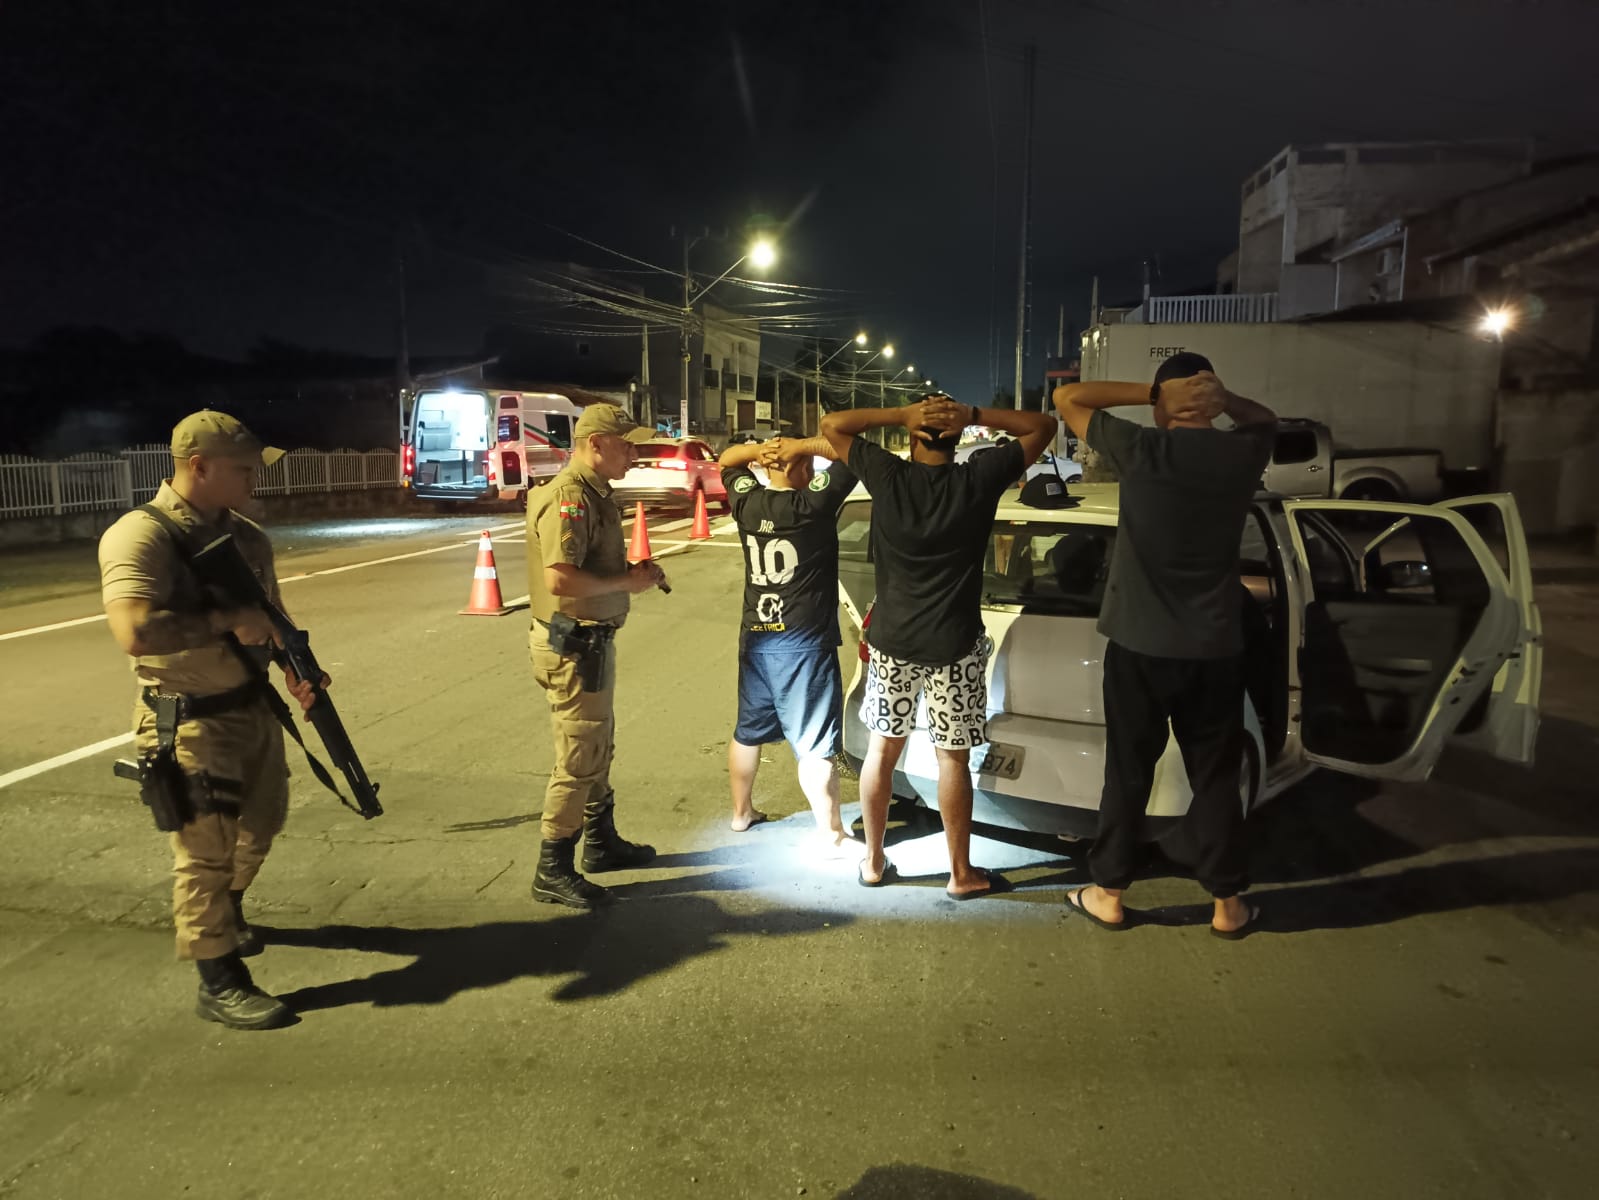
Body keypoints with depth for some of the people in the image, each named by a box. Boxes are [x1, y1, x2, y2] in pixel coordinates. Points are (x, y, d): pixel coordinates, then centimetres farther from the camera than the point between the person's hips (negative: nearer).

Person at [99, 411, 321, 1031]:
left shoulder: (248, 535, 6)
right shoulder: (140, 536, -19)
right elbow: (136, 632, -32)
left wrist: (297, 669, 3)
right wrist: (228, 621, -25)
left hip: (255, 708, 8)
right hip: (191, 723, -8)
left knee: (261, 823, 23)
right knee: (206, 849, 2)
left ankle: (227, 909, 51)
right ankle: (220, 984, 17)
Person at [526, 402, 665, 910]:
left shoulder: (595, 494, 12)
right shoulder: (568, 498, -21)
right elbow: (559, 578, -31)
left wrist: (632, 572, 5)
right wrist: (627, 582, -21)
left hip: (593, 639, 11)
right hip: (572, 645, -11)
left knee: (599, 749, 22)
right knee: (578, 760, -1)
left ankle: (601, 842, 39)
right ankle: (553, 871, 12)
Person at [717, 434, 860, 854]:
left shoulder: (747, 503, 0)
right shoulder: (813, 504, -15)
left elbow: (727, 459, 18)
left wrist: (759, 449, 0)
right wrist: (802, 445, -13)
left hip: (755, 639, 6)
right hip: (804, 644, -6)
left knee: (748, 731, 20)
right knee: (816, 745, 1)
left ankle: (742, 812, 36)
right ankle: (832, 834, 9)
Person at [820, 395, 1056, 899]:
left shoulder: (887, 476, -8)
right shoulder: (978, 479, -10)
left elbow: (831, 424, 4)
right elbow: (1043, 426, 0)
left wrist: (901, 413, -6)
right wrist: (975, 415, -10)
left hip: (891, 640, 2)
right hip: (954, 645, -1)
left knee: (881, 750, 14)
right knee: (953, 759, 8)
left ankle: (873, 863, 25)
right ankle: (962, 874, 20)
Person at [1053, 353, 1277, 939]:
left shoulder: (1142, 451, -11)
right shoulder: (1243, 455, -1)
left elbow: (1066, 397, -1)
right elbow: (1267, 420, 23)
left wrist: (1156, 392, -8)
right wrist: (1227, 401, 1)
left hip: (1139, 646, -2)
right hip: (1215, 649, 3)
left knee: (1128, 773, 9)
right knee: (1216, 777, 14)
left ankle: (1107, 894, 21)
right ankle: (1227, 904, 23)